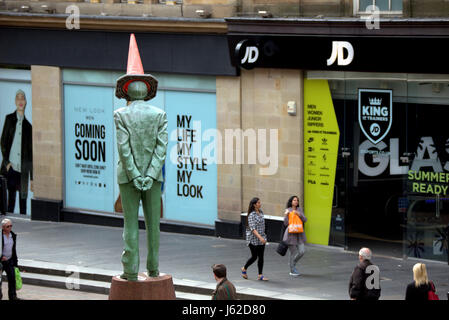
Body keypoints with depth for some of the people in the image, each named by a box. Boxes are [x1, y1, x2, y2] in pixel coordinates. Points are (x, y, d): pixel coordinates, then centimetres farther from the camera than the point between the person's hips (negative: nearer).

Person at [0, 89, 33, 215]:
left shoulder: (28, 125, 9)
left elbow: (31, 151, 11)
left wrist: (32, 177, 9)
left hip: (23, 170, 2)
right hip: (10, 167, -2)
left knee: (23, 201, 3)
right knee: (11, 198, -2)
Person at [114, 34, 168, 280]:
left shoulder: (121, 115, -6)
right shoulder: (159, 115, 0)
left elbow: (123, 147, -11)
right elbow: (162, 147, -7)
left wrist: (135, 176, -10)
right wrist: (149, 176, -9)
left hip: (128, 176, -2)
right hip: (153, 176, 2)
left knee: (131, 223, 0)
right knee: (153, 223, 8)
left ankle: (131, 270, -2)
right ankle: (153, 268, 11)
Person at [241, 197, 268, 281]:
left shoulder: (261, 213, 8)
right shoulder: (251, 215, -16)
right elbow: (253, 228, -23)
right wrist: (260, 237, -33)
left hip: (261, 238, 7)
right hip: (253, 239, -7)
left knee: (261, 257, 3)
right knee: (254, 256, 2)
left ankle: (260, 275, 5)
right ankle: (244, 269, 26)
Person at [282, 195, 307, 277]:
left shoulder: (299, 210, 10)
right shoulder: (288, 210, -2)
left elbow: (305, 220, 2)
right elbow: (285, 223, -8)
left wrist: (299, 214, -14)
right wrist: (286, 215, -23)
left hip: (299, 234, 5)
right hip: (291, 234, -5)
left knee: (302, 251, 0)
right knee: (293, 253, -2)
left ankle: (292, 263, 25)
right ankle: (292, 271, 10)